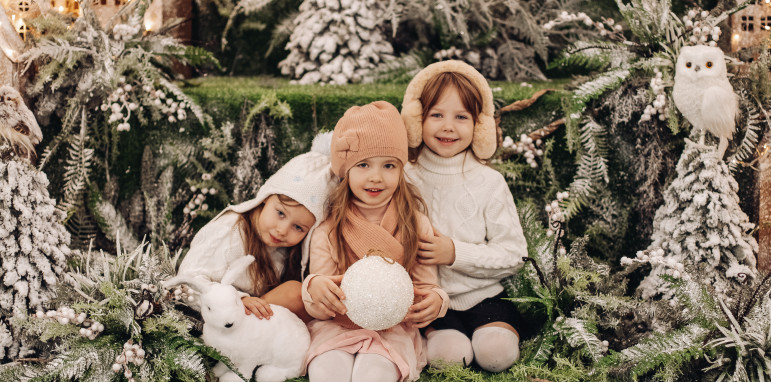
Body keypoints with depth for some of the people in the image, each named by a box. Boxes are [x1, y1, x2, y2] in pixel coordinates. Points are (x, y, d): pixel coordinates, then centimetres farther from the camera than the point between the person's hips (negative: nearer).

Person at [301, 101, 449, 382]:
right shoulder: (329, 230, 1)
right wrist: (314, 288, -25)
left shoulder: (416, 226, 3)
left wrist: (435, 301, -20)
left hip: (393, 330, 0)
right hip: (337, 328, 0)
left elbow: (425, 286, 5)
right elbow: (320, 309, 0)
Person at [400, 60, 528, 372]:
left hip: (483, 296, 1)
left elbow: (513, 255, -3)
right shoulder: (405, 180, 2)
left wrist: (456, 253, -15)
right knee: (448, 353, -27)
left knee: (497, 352, -24)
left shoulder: (489, 183, 1)